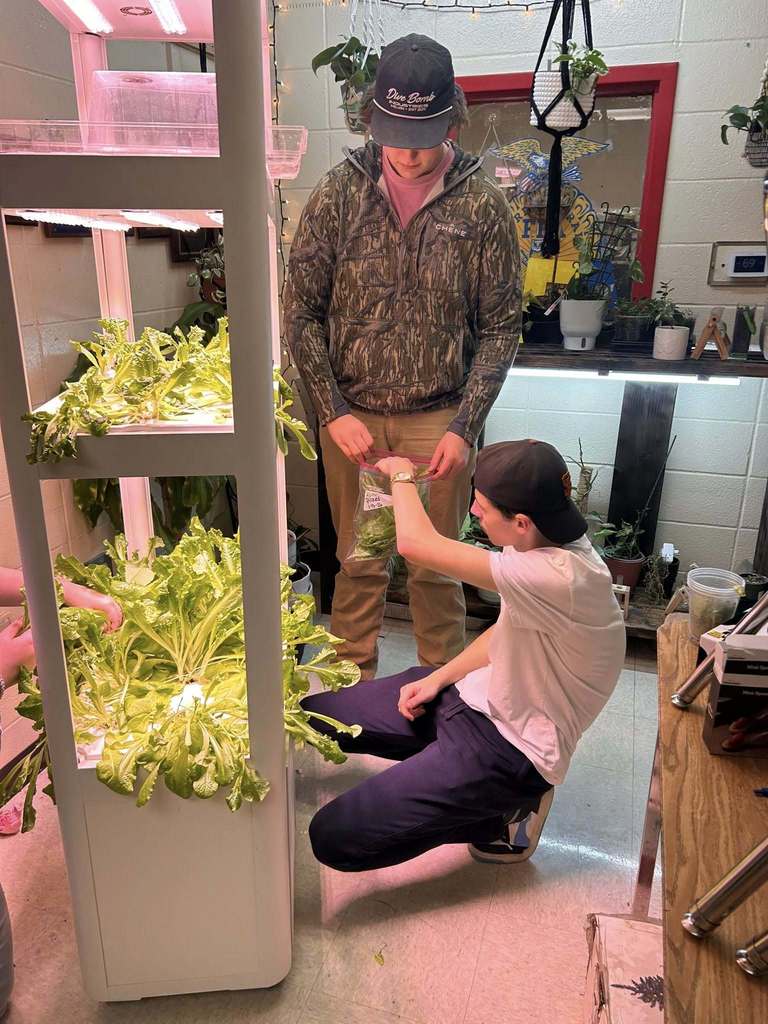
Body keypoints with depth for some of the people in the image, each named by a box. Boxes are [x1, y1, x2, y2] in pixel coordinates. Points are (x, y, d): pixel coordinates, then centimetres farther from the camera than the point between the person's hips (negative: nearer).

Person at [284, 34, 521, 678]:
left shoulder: (482, 203, -4)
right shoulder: (340, 193, -2)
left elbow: (501, 325, -2)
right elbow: (302, 311, 0)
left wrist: (465, 427, -11)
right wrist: (332, 412, -9)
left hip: (440, 421, -1)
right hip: (351, 418, 1)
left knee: (436, 567, 12)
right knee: (359, 563, 14)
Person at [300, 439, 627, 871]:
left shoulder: (559, 578, -34)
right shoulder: (544, 545, -5)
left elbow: (414, 541, -31)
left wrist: (401, 474, -11)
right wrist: (438, 678, 3)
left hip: (511, 746, -9)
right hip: (478, 695, 9)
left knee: (334, 837, -16)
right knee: (314, 713, 9)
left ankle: (501, 811, 2)